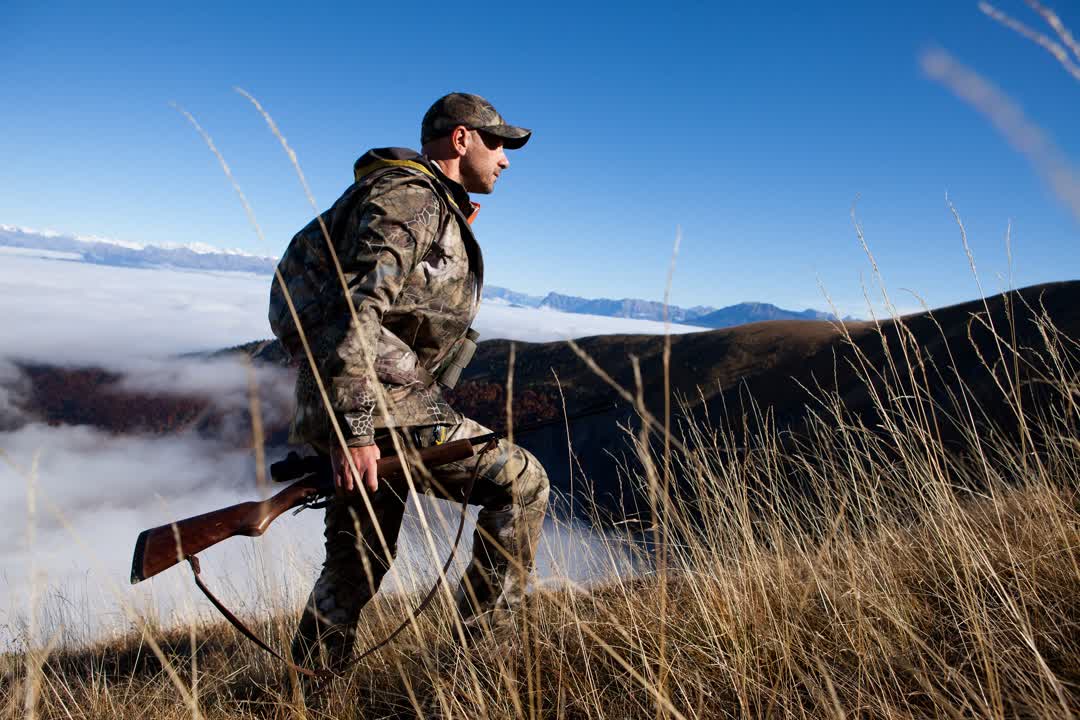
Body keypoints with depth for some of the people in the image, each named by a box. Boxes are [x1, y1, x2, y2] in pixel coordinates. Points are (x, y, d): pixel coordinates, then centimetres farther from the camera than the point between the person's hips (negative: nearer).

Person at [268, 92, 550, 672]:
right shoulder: (408, 196, -11)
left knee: (359, 560, 17)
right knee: (520, 481, -6)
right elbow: (356, 308, -23)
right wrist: (354, 427, -27)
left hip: (361, 406, 10)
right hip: (376, 404, -10)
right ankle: (484, 639, 3)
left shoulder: (432, 208, 22)